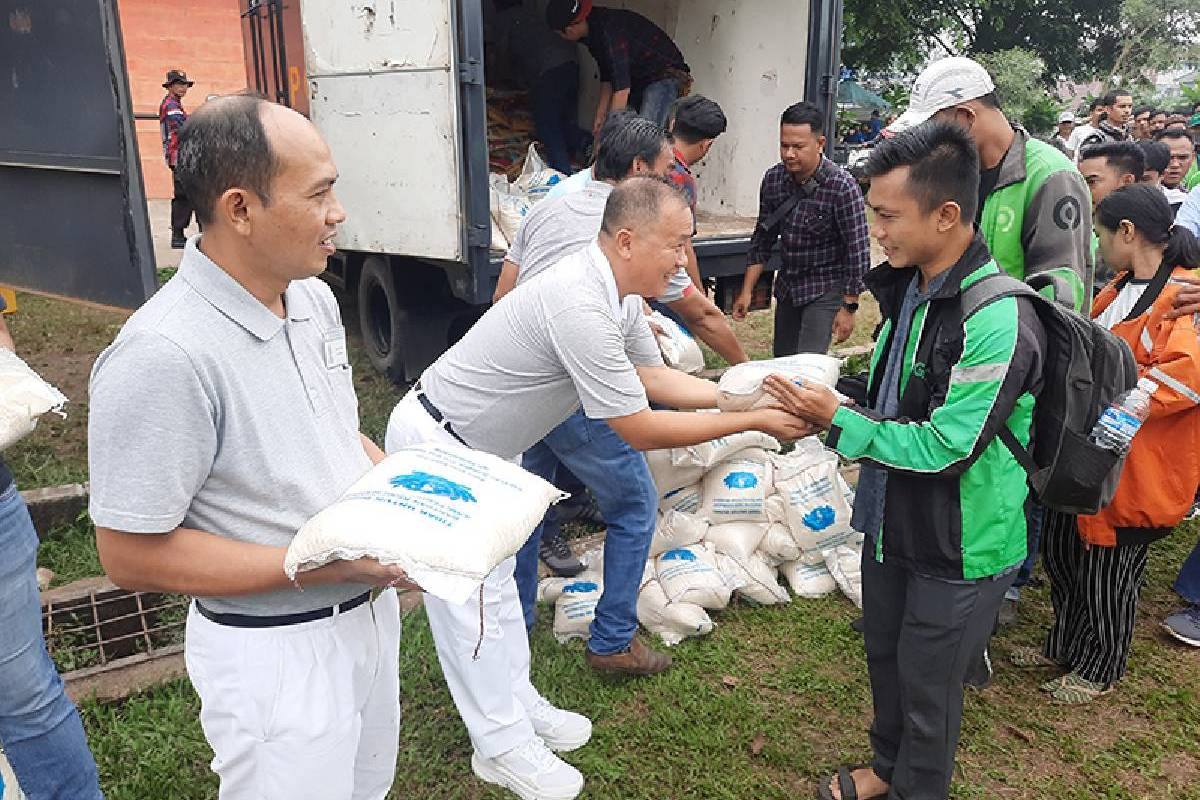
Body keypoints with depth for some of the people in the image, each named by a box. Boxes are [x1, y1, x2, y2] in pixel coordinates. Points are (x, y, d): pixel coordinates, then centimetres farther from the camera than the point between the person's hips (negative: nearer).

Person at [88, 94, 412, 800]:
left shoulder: (314, 298, 1)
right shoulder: (163, 356, -27)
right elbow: (133, 556, -22)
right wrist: (328, 565, -25)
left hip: (369, 613, 8)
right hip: (277, 654, -8)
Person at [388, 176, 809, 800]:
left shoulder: (617, 294, -2)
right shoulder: (580, 307, -33)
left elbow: (653, 378, 6)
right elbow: (641, 431, -29)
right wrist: (753, 422, -22)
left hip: (484, 444, 10)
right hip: (437, 446, -10)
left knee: (495, 574, 19)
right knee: (470, 593, 1)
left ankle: (518, 704, 35)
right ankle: (502, 746, 17)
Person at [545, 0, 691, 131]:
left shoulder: (610, 31, -28)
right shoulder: (593, 33, 1)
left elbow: (622, 88, -31)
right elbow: (607, 78, 9)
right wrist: (600, 117, 6)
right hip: (639, 79, 10)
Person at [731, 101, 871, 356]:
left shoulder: (842, 187, -20)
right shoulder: (773, 179, -5)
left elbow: (858, 250, -17)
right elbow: (762, 238, 4)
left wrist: (849, 307, -16)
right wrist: (746, 291, 1)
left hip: (826, 289, -6)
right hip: (787, 287, 6)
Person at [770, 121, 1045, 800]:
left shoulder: (998, 322, -28)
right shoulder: (911, 287, -1)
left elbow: (943, 449, -27)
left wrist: (839, 420, -20)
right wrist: (823, 405, -7)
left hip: (960, 543, -8)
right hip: (894, 517, 8)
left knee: (928, 680, 13)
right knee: (884, 656, 24)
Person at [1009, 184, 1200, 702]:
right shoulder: (1122, 287, 11)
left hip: (1134, 468, -9)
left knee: (1107, 573, 8)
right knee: (1061, 553, 19)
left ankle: (1100, 670, 31)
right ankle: (1064, 646, 40)